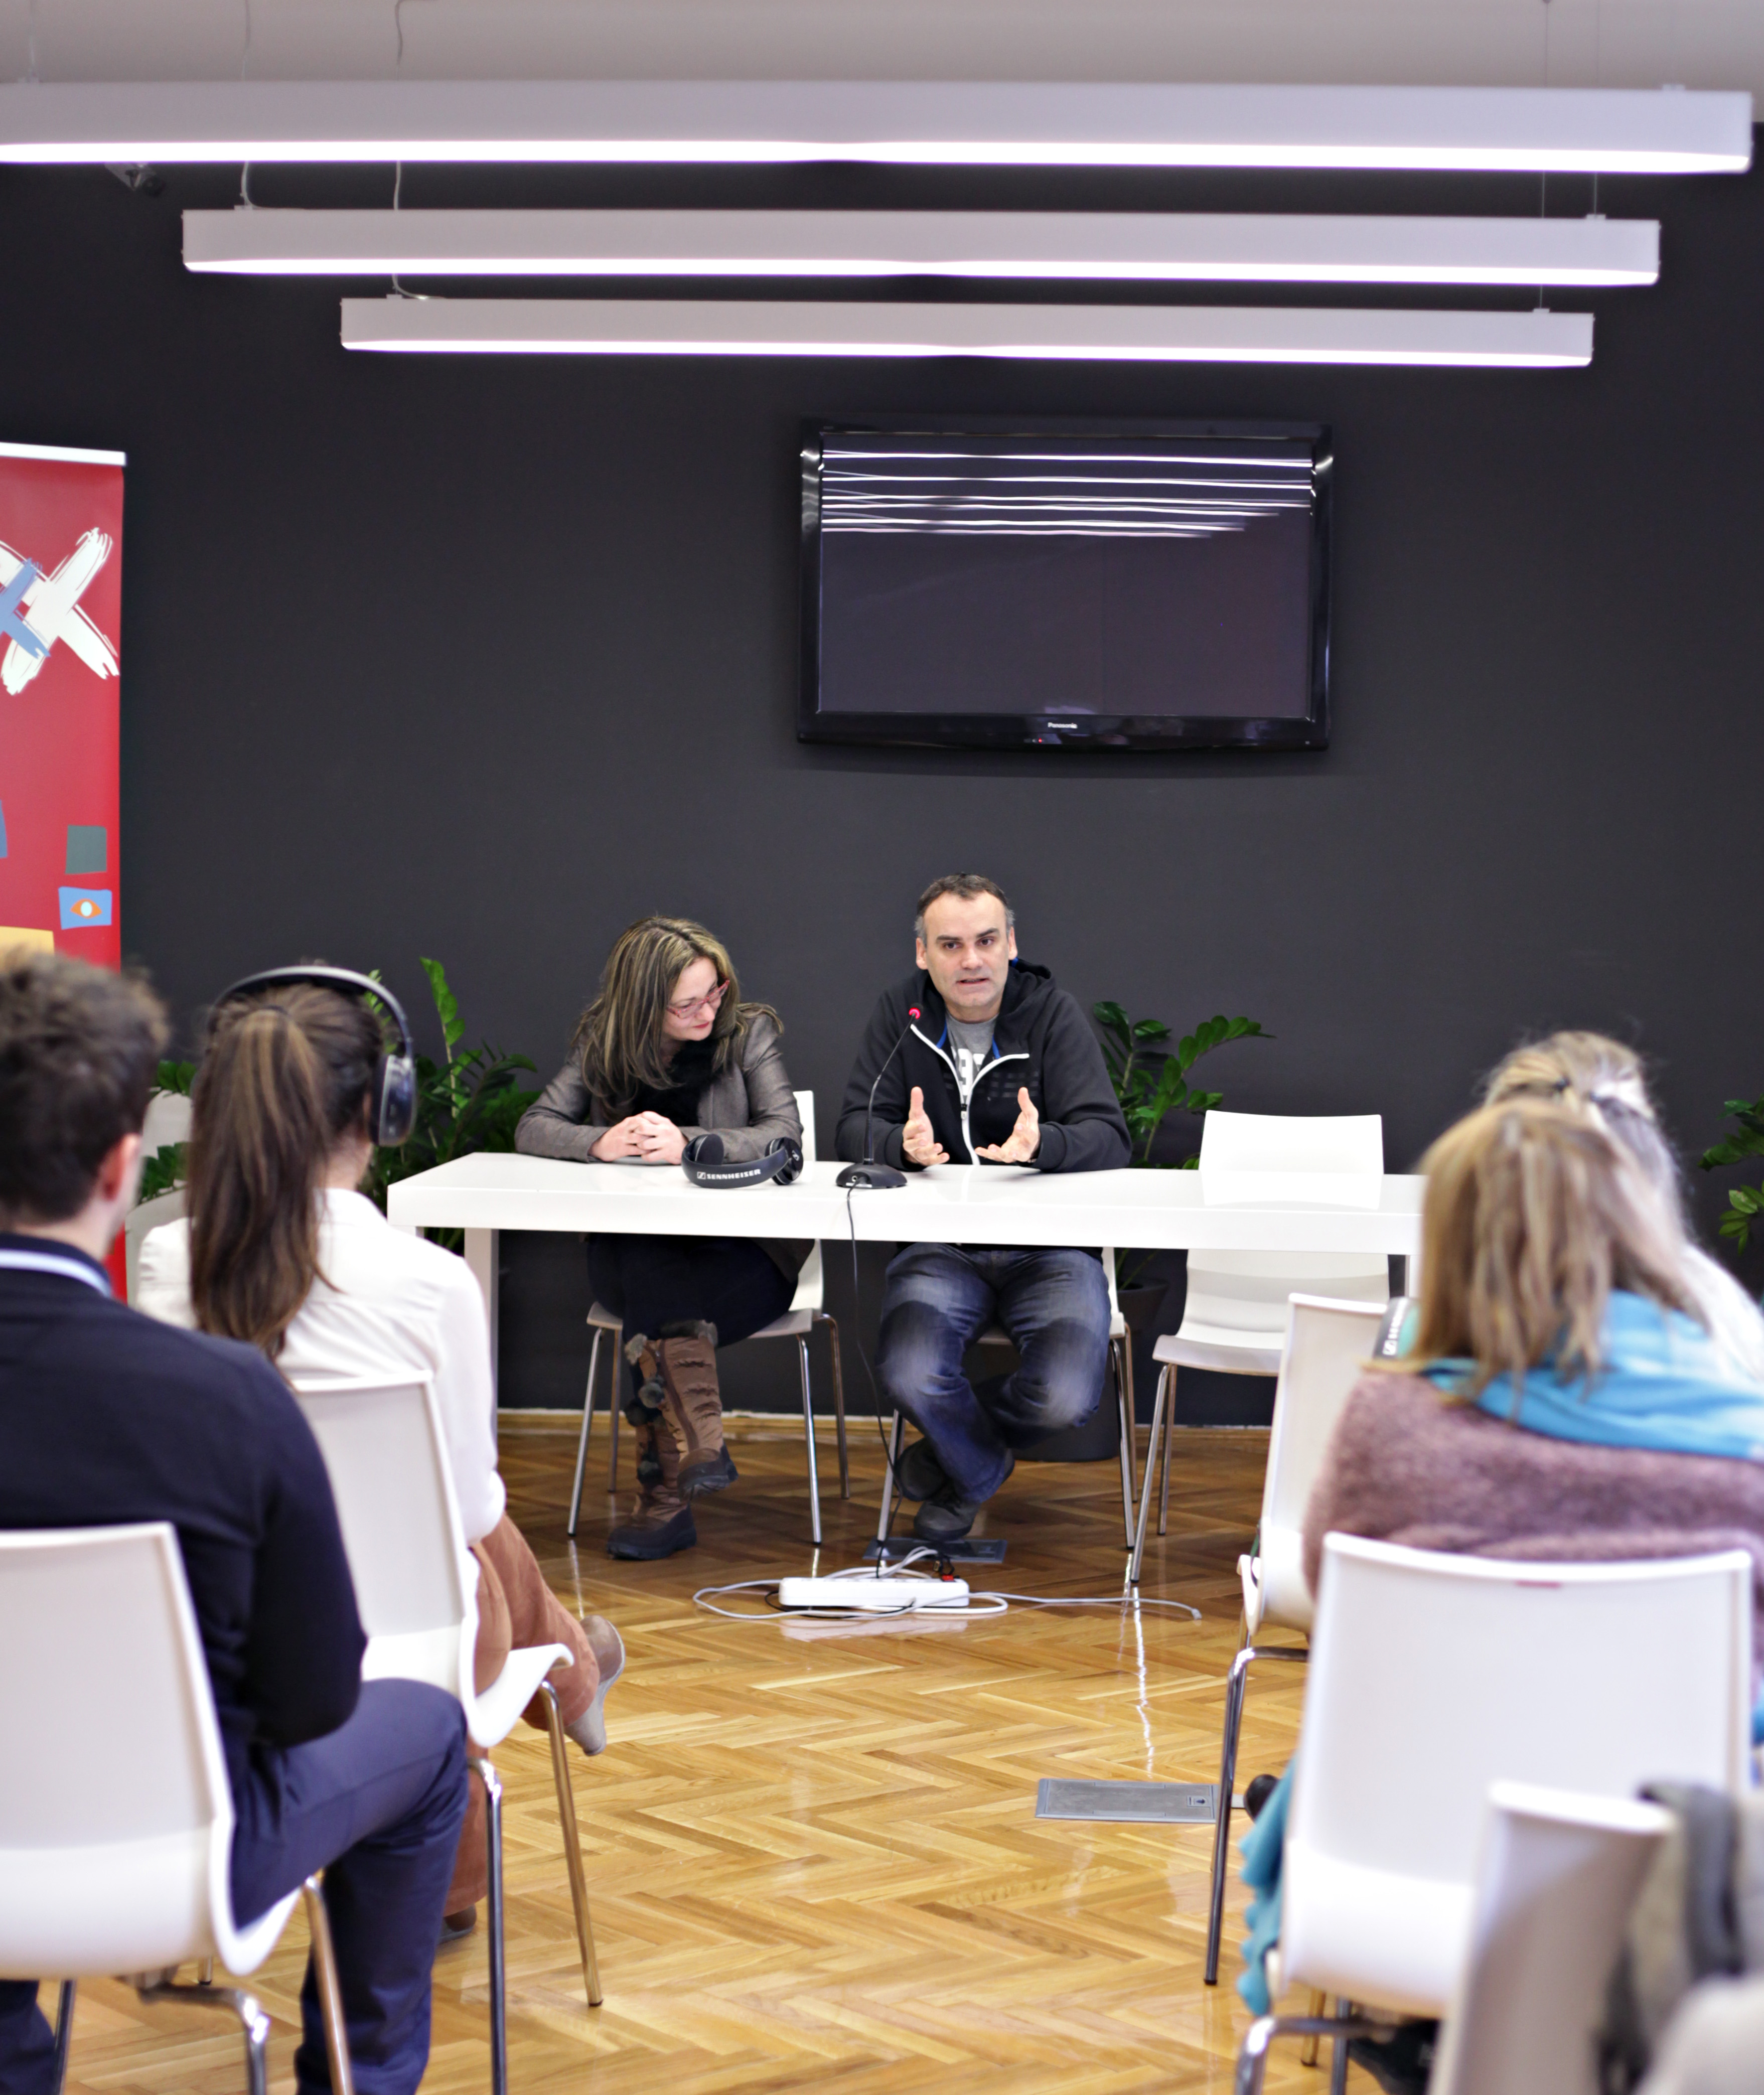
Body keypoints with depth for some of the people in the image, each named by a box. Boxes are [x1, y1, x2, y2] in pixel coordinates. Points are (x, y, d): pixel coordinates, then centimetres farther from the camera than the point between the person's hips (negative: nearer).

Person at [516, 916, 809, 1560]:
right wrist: (601, 1143, -20)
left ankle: (664, 1491, -34)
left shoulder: (748, 1032, 1)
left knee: (653, 1302, -34)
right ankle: (700, 1444, -40)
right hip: (631, 1255, 2)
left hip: (741, 1253, -2)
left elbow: (785, 1133, -12)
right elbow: (533, 1129, 2)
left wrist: (686, 1144, -27)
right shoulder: (603, 1043, 6)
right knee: (650, 1275, -35)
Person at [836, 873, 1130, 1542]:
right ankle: (982, 1470, 8)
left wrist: (1042, 1145, -34)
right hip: (940, 1247, 1)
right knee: (910, 1375, -28)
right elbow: (856, 1129, 0)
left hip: (1047, 1246, -1)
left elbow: (1107, 1138, -10)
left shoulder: (1054, 1013, -1)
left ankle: (951, 1454, 9)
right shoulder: (899, 1014, 5)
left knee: (1065, 1395, -26)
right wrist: (904, 1144, -25)